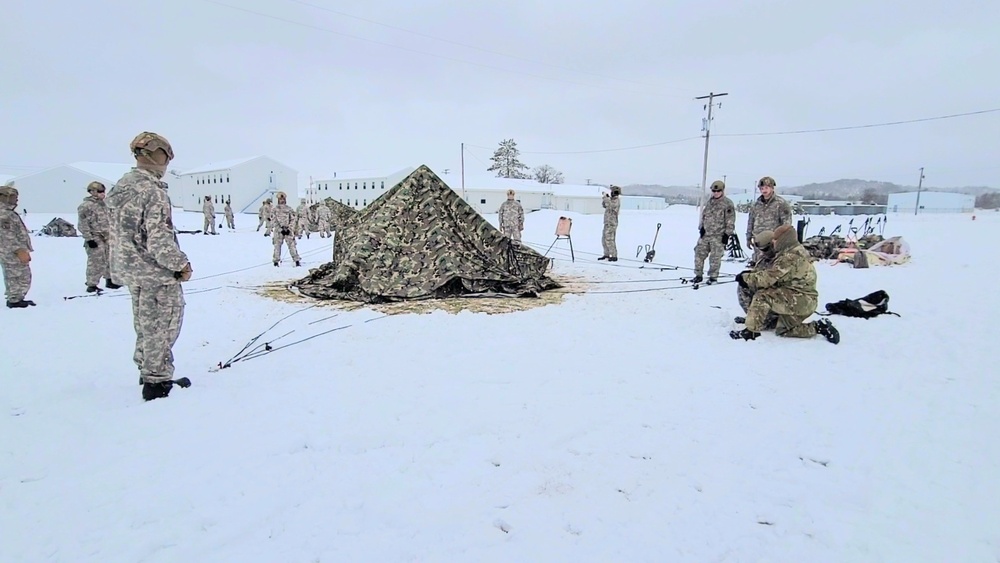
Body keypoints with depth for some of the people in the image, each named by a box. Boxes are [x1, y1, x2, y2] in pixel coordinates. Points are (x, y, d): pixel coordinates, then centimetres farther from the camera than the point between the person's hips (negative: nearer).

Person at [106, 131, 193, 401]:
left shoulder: (119, 187, 9)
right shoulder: (152, 190, -20)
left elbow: (120, 231, 15)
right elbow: (159, 238, -24)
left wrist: (130, 262, 22)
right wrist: (181, 264, -14)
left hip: (128, 268, 9)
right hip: (157, 272, -9)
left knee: (145, 324, 21)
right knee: (162, 327, 2)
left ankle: (147, 371, 34)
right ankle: (156, 381, 10)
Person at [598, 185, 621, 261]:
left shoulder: (617, 201, -12)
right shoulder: (612, 200, 15)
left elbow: (609, 206, -29)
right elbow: (604, 205, 24)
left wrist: (606, 198, -18)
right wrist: (605, 198, 9)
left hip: (612, 224, -10)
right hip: (607, 223, 10)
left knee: (610, 240, -13)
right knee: (604, 239, 15)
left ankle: (614, 256, -10)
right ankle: (606, 255, 24)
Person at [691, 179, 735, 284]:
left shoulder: (728, 203, -6)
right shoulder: (709, 203, 14)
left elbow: (730, 220, -7)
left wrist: (727, 234, -10)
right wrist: (701, 227, 8)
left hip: (718, 236, -6)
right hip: (705, 234, 6)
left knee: (715, 257, 0)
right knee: (699, 254, 5)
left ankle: (713, 277, 12)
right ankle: (698, 275, 15)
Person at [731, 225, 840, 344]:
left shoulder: (790, 257, -22)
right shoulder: (796, 251, 12)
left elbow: (768, 278, -24)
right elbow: (774, 273, 11)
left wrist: (746, 277, -12)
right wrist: (751, 273, 0)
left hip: (799, 300, -11)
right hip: (806, 302, 11)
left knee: (762, 295, -18)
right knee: (782, 330, 20)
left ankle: (752, 331, -14)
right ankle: (819, 327, 16)